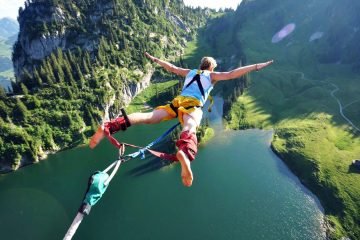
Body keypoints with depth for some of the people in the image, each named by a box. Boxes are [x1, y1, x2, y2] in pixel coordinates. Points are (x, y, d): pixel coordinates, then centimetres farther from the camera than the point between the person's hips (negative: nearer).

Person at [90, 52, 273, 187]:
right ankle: (185, 154, -68)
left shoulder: (189, 72, 34)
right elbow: (232, 74, 12)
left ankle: (109, 126, -30)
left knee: (148, 117, -13)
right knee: (190, 128, -34)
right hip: (193, 105, -4)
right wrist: (256, 67, 20)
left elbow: (171, 67, 40)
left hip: (177, 102, 4)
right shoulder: (212, 75, 22)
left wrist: (155, 59, 55)